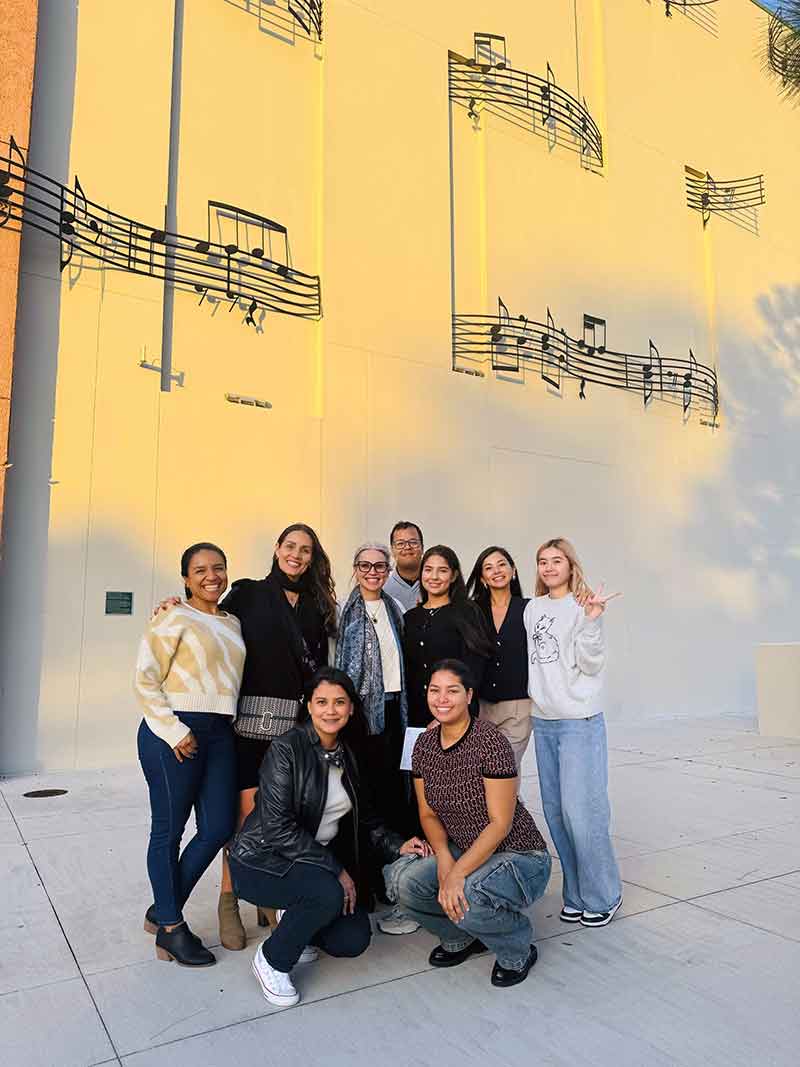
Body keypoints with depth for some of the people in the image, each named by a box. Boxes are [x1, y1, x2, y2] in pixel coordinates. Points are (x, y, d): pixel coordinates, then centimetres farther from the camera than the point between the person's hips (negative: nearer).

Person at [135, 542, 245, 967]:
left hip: (219, 734, 7)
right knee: (169, 830, 6)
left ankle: (162, 910, 27)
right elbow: (145, 680, -9)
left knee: (218, 829, 7)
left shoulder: (233, 624, 16)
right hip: (173, 732, -7)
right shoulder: (173, 618, -4)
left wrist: (221, 726, 12)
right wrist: (174, 731, -14)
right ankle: (171, 928, 23)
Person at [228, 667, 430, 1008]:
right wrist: (334, 869, -23)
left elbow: (363, 817, 12)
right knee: (328, 894, -32)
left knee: (353, 941, -8)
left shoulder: (347, 755, 4)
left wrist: (396, 845, -6)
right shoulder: (286, 750, -19)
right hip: (263, 861, -6)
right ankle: (272, 960, -4)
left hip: (317, 861, 7)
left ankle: (296, 922, 22)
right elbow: (277, 827, -24)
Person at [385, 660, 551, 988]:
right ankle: (461, 940, 12)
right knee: (401, 880, -19)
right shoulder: (424, 744, -1)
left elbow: (501, 822, -21)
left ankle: (518, 953, 2)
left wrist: (457, 873, -28)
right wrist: (443, 858, -15)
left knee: (466, 897, -34)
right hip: (463, 852, 6)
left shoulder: (489, 740, -21)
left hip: (518, 857, -6)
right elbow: (428, 813, 4)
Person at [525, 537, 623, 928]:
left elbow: (591, 665, -11)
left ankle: (602, 896, 14)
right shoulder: (532, 608, 9)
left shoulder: (583, 606, -5)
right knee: (555, 811, 10)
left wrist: (592, 622, -23)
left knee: (580, 810, -5)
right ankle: (576, 895, 24)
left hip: (581, 722, -5)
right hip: (542, 721, 6)